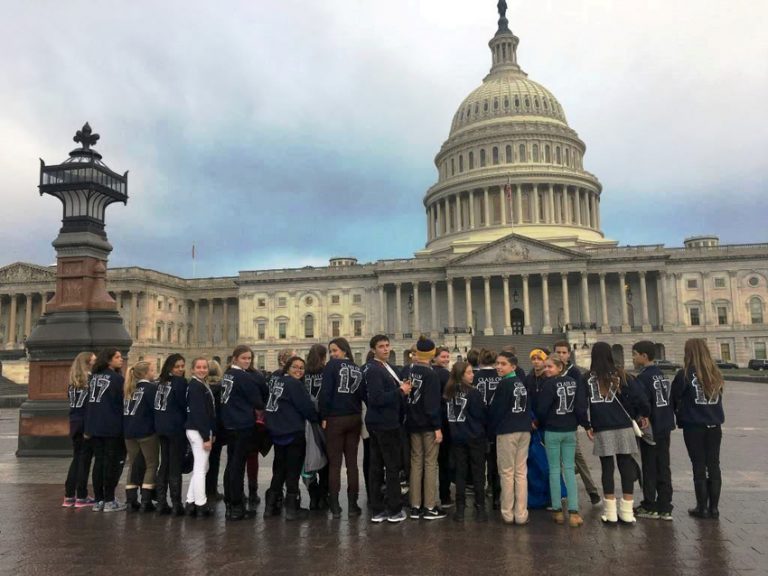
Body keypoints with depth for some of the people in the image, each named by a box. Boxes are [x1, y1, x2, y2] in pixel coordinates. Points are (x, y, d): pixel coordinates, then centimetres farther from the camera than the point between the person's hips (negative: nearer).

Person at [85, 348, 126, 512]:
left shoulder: (94, 378, 11)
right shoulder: (117, 379, -10)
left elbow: (89, 403, 12)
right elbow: (122, 403, -10)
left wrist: (88, 428, 14)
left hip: (94, 426, 6)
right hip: (112, 428, -6)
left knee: (98, 461, 11)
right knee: (111, 462, 1)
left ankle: (98, 500, 14)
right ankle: (109, 501, 4)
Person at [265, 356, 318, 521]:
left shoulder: (277, 383, 13)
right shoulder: (294, 384, -13)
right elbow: (306, 406, -15)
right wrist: (316, 419, 0)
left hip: (277, 432, 8)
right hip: (293, 433, -8)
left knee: (279, 469, 18)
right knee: (293, 470, 0)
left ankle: (270, 505, 23)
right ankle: (292, 509, 5)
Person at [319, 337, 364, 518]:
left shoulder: (332, 366, -6)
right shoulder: (358, 369, 8)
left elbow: (325, 393, -12)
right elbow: (363, 394, 4)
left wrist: (323, 417, -6)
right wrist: (358, 413, 7)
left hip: (335, 419, -4)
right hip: (354, 419, 4)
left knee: (334, 463, 4)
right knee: (352, 462, 9)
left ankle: (335, 506, 6)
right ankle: (352, 505, 12)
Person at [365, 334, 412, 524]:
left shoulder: (386, 368, 14)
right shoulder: (374, 370, -16)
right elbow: (377, 398, -23)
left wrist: (402, 388, 5)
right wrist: (400, 391, -17)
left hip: (379, 424, 9)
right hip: (385, 424, -9)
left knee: (377, 467, 12)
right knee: (393, 467, 0)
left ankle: (377, 511, 19)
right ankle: (394, 511, 9)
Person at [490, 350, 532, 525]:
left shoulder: (504, 383, -11)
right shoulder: (522, 383, 10)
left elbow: (496, 409, -9)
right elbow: (527, 408, 14)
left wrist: (492, 429, 4)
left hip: (507, 431, -6)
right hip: (524, 431, 6)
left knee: (507, 473, 2)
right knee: (521, 473, 6)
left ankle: (508, 514, 8)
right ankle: (521, 514, 8)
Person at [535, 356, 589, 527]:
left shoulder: (549, 384, -13)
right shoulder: (575, 382, 1)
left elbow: (542, 409, -12)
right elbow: (582, 406, -1)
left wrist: (540, 423, 6)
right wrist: (584, 423, 12)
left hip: (552, 431, -4)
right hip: (570, 430, 4)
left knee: (554, 469, 6)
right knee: (569, 469, 7)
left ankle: (557, 510, 11)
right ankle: (573, 511, -1)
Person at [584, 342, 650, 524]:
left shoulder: (587, 378, 1)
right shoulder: (620, 375, -1)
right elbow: (638, 396, -6)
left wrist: (587, 426, 8)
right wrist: (644, 413, 10)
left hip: (601, 429, 0)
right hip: (623, 427, 0)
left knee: (607, 468, 6)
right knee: (626, 466, 7)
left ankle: (611, 513, 9)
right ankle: (627, 512, 10)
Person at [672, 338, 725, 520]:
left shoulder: (685, 374, -12)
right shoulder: (715, 374, 3)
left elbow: (675, 398, -4)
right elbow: (719, 397, 12)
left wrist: (679, 412, 14)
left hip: (693, 426, -4)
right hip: (714, 425, 4)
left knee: (699, 466, 4)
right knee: (714, 465, 10)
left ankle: (702, 508, 10)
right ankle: (714, 507, 14)